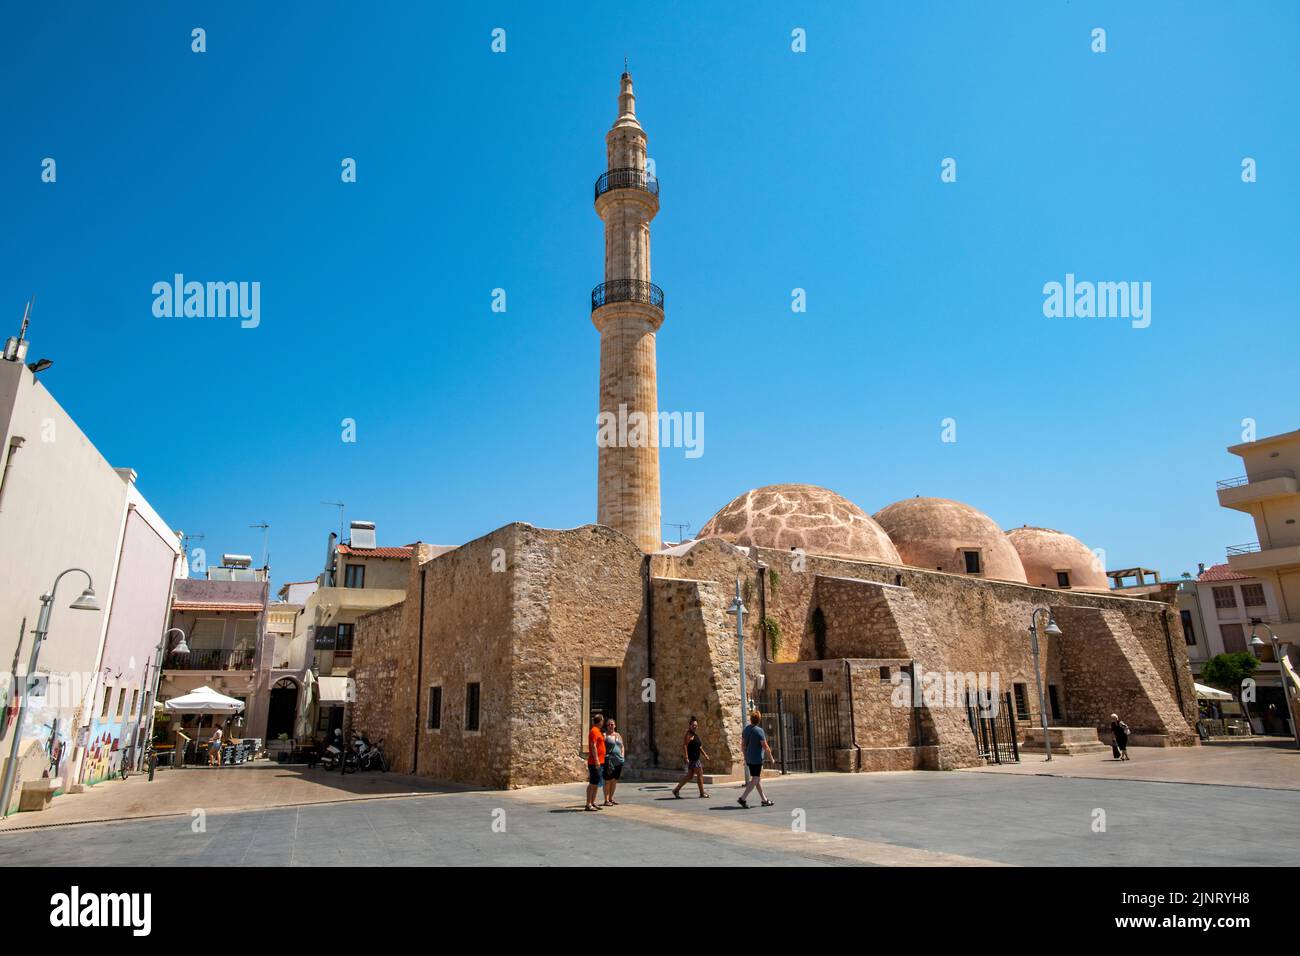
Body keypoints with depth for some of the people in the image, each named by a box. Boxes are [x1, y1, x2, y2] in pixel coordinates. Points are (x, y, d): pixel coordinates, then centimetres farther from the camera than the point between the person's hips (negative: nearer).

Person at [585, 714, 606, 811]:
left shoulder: (598, 731, 18)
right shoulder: (594, 731, -13)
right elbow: (593, 746, -20)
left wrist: (603, 737, 13)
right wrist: (596, 760, -23)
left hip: (599, 761, 10)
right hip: (594, 762, -10)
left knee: (596, 783, 12)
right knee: (593, 783, -7)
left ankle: (593, 803, 18)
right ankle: (588, 804, -5)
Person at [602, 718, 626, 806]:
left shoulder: (618, 735, 16)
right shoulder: (604, 735, -3)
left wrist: (622, 756, 10)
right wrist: (604, 756, -18)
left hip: (618, 761, 6)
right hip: (609, 761, -6)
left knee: (615, 780, 10)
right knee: (608, 781, -3)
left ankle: (611, 798, 20)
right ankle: (606, 800, 3)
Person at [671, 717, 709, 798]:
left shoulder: (695, 735, 17)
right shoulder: (689, 735, -13)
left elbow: (699, 747, 25)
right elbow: (684, 746, -21)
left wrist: (705, 754, 19)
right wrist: (686, 758, -26)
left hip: (696, 758, 10)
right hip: (692, 758, -10)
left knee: (689, 776, 11)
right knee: (700, 774, -3)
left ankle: (676, 790, 15)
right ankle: (702, 793, 6)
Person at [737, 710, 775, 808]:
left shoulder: (745, 730, 7)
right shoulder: (759, 731, -16)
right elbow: (765, 747, -16)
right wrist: (771, 759, -4)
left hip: (748, 759, 8)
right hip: (757, 759, -8)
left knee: (757, 778, 15)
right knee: (755, 779, -3)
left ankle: (764, 800, 22)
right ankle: (742, 798, -8)